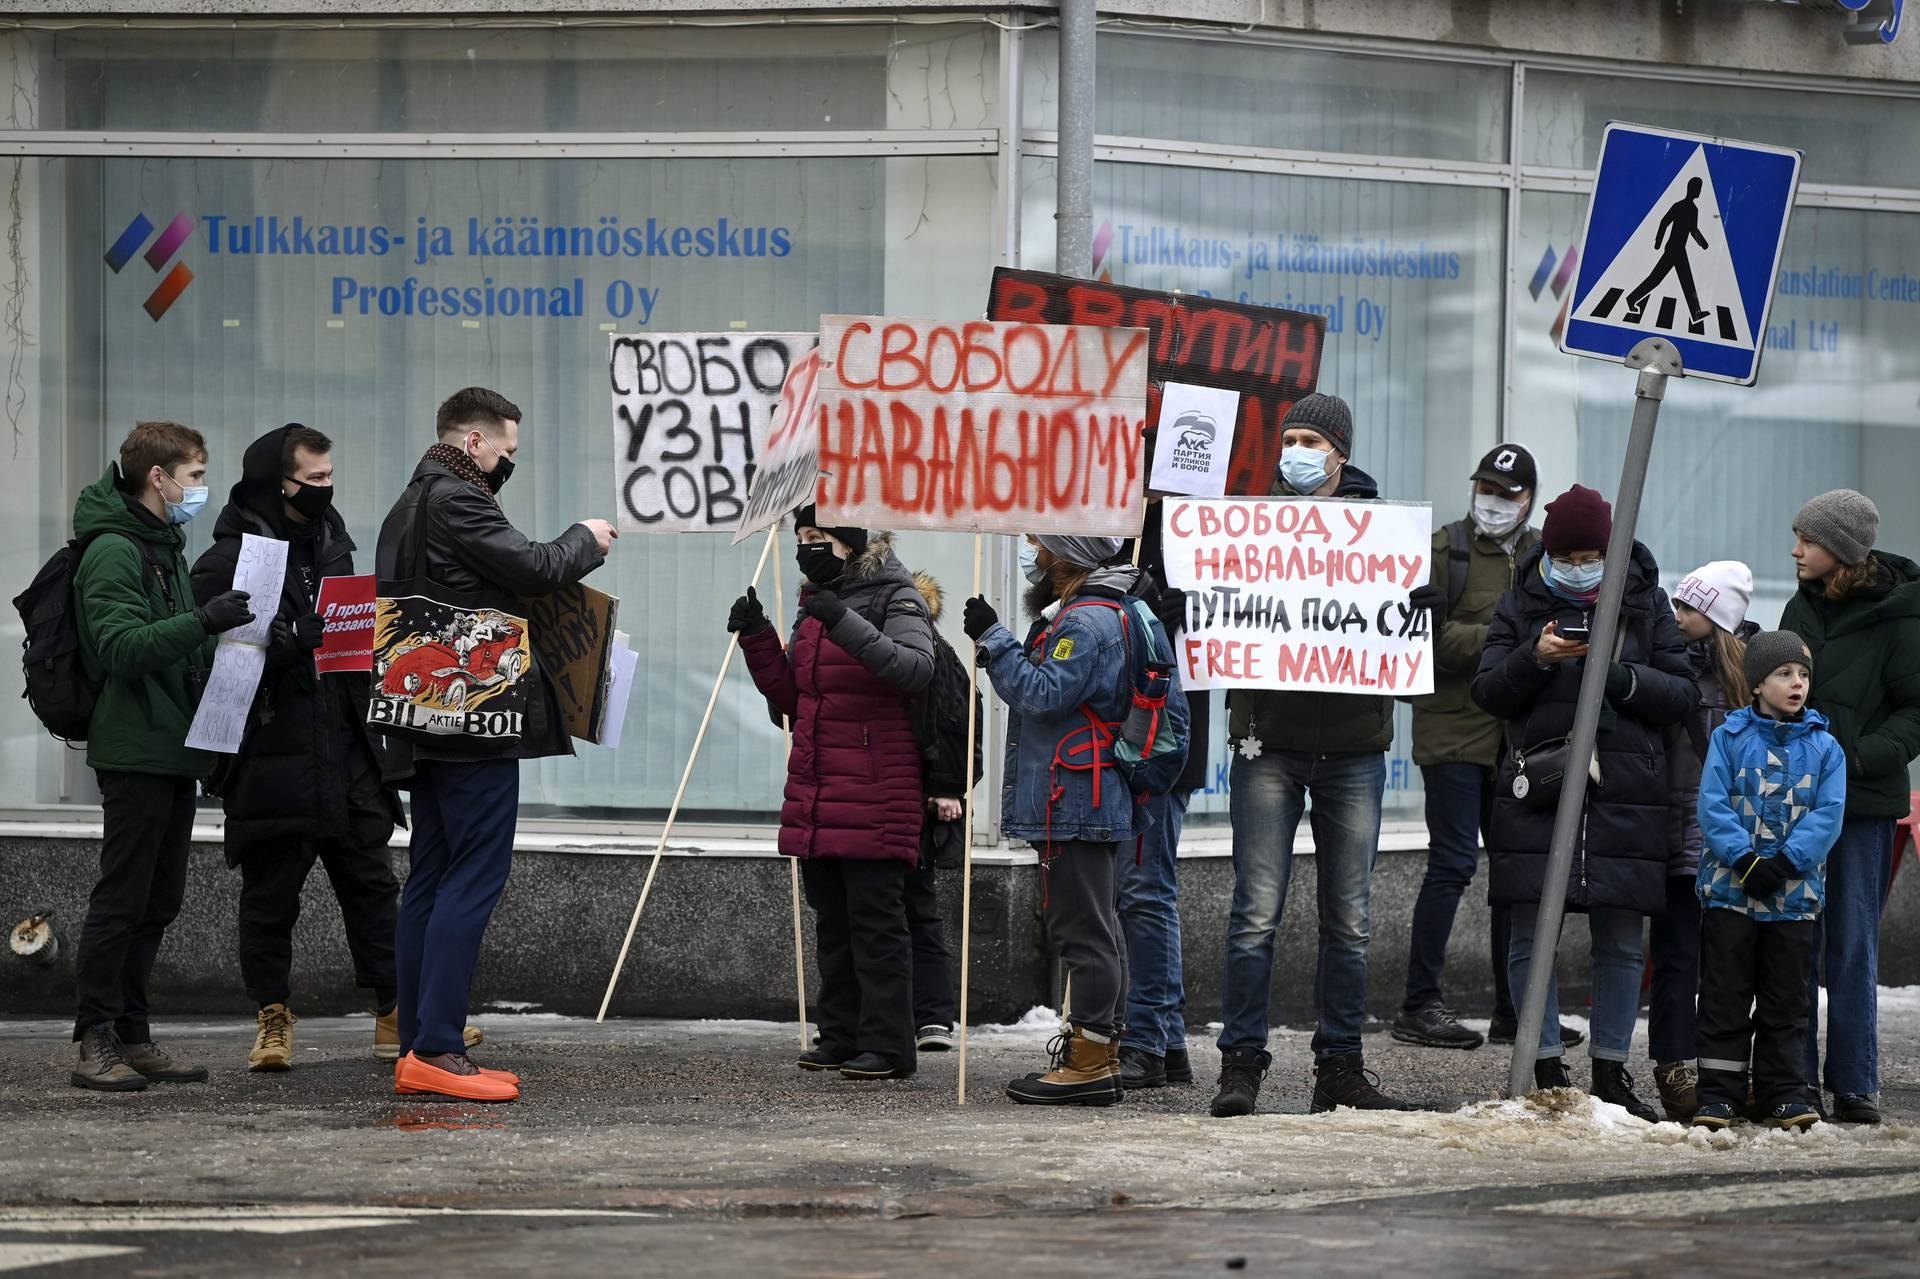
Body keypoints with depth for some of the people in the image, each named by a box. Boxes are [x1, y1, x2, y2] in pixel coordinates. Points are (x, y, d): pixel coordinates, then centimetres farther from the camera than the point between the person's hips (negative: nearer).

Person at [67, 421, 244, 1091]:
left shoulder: (165, 546, 19)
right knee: (121, 900, -8)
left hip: (173, 751, 9)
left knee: (158, 902, 9)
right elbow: (121, 648, -23)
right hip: (134, 752, -9)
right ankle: (95, 1042, -5)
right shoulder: (113, 551, -11)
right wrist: (202, 622, -33)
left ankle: (132, 1035, 14)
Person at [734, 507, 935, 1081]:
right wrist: (757, 638, 6)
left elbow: (916, 668, -24)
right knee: (831, 920, 11)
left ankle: (886, 1046, -4)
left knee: (875, 920, -6)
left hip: (875, 795, -8)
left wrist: (847, 625, -32)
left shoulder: (895, 598, -6)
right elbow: (790, 695, 20)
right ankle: (842, 1037, 18)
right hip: (816, 793, 8)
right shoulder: (815, 605, 17)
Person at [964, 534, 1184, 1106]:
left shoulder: (1088, 620, -16)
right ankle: (1103, 1058, 17)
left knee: (1083, 929, -9)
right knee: (1099, 928, 13)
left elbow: (1044, 695, -23)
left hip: (1075, 804, -11)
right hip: (1107, 802, 11)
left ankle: (1088, 1063, -9)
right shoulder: (1125, 613, 18)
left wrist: (992, 639, -17)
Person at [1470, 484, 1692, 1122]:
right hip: (1536, 789, -1)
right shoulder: (1522, 604, 7)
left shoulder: (1645, 602, 8)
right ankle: (1548, 1070, 5)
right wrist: (1534, 658, -15)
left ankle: (1611, 1070, 13)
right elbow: (1488, 692, 3)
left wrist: (1624, 678, -13)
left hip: (1626, 797, 1)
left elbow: (1680, 695, 5)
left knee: (1621, 943, 4)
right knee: (1533, 938, -2)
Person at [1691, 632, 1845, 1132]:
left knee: (1786, 999, 7)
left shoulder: (1824, 747, 4)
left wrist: (1785, 863, -17)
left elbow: (1828, 814, -4)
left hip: (1795, 894, 2)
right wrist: (1747, 860, -18)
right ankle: (1719, 1093, 6)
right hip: (1730, 889, -2)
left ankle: (1783, 1092, 14)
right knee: (1725, 997, 1)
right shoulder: (1729, 738, 0)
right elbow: (1713, 805, -7)